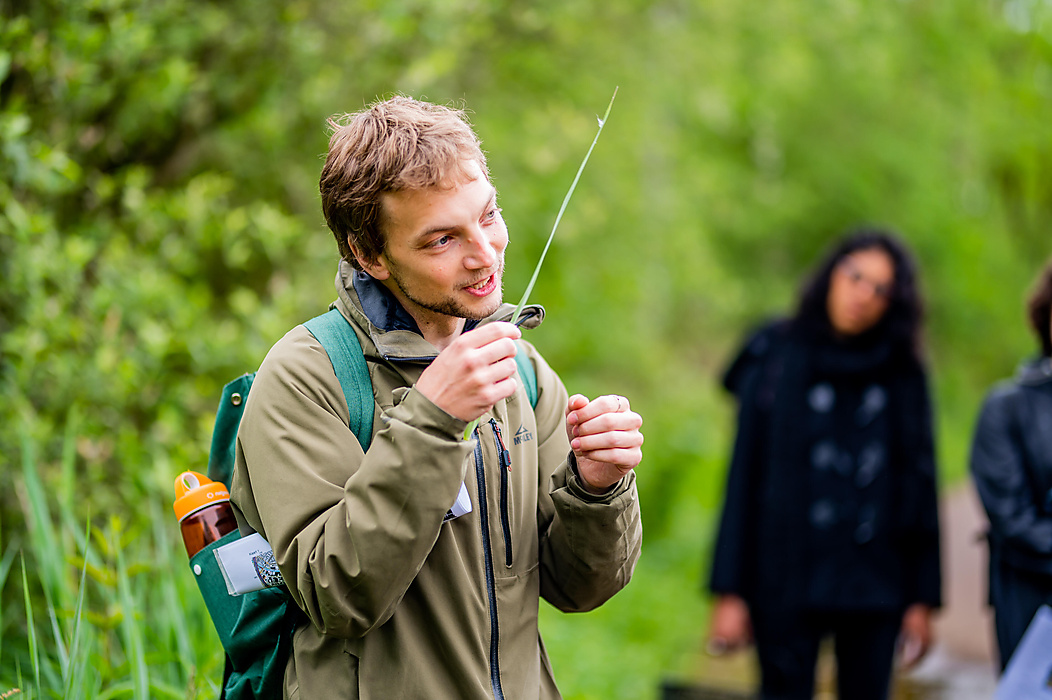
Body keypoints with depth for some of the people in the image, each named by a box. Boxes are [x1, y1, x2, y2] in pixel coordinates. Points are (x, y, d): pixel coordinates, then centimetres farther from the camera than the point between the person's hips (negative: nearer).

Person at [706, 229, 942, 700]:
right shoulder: (777, 359, 2)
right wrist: (729, 591, -5)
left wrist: (923, 596, 4)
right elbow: (744, 475, 0)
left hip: (875, 586, 2)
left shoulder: (904, 377, 8)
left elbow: (920, 484, 8)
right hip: (788, 583, -2)